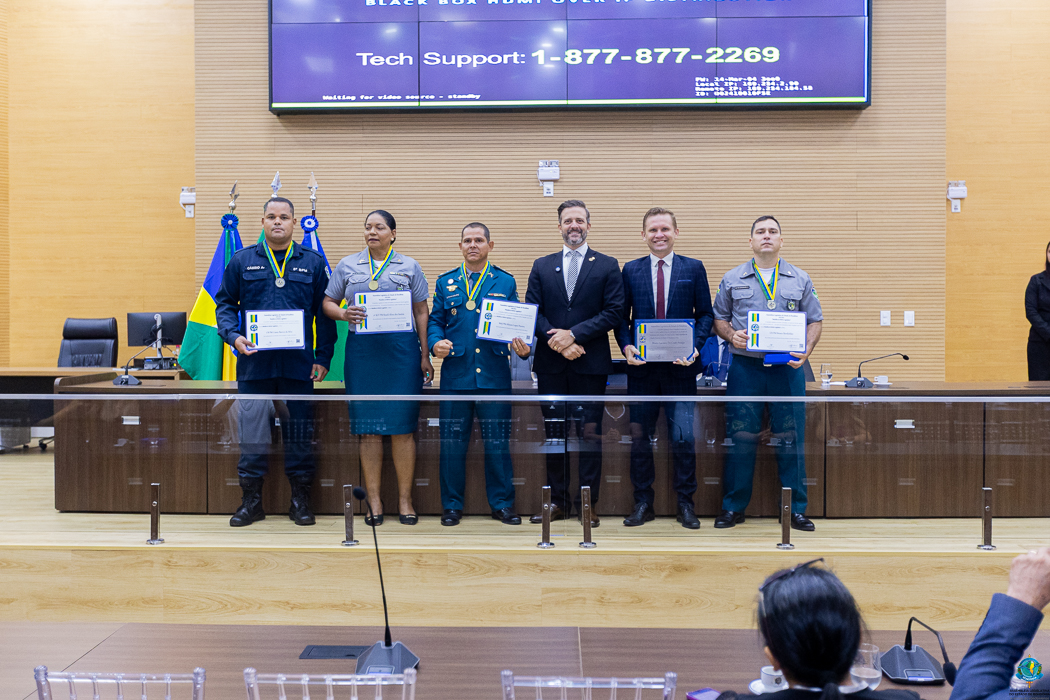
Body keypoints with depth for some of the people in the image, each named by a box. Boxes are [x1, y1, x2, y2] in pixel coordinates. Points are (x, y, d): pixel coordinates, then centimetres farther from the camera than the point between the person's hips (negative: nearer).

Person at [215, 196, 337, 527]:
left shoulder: (313, 263, 8)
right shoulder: (242, 261, 9)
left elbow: (325, 314, 7)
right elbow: (224, 304, 10)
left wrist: (323, 358, 1)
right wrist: (233, 336, -8)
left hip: (298, 364, 0)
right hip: (254, 362, 0)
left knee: (299, 432, 5)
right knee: (252, 430, 4)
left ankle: (300, 500, 16)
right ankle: (251, 500, 15)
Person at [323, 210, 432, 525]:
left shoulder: (409, 266, 10)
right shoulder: (347, 265, 12)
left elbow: (421, 311, 9)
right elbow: (328, 303, 13)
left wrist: (425, 355, 3)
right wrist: (344, 314, -11)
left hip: (401, 349, -1)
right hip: (361, 350, 1)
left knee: (402, 426, -2)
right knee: (368, 427, 2)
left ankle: (405, 499, 7)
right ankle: (374, 500, 9)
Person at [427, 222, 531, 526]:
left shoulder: (506, 282, 9)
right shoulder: (446, 282, 11)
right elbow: (435, 321, 10)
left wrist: (523, 348, -11)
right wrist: (435, 343, -10)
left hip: (494, 374, 0)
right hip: (455, 373, 1)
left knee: (497, 442, 4)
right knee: (452, 442, 4)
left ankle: (502, 503, 16)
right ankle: (452, 504, 16)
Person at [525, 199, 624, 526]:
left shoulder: (607, 266, 5)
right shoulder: (542, 266, 12)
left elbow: (613, 312, -4)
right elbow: (532, 312, 5)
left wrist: (573, 334, -13)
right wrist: (558, 342, -10)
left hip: (590, 364, -2)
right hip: (550, 364, 2)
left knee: (590, 433, 1)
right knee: (554, 432, 7)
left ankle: (588, 502, 9)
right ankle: (558, 501, 16)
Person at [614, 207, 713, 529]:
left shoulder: (694, 268, 5)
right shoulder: (631, 270, 8)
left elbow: (705, 313, 5)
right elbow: (621, 316, 9)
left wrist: (695, 346, -11)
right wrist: (626, 346, -8)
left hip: (680, 367, -1)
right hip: (641, 367, 1)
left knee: (683, 437, -1)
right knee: (639, 437, 6)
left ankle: (685, 504, 13)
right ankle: (643, 503, 17)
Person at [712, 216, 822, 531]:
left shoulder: (800, 280, 10)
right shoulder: (733, 279, 10)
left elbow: (815, 321, 10)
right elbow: (719, 318, 12)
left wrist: (807, 350, -8)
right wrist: (731, 335, -8)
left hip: (788, 368, 0)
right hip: (745, 367, 0)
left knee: (790, 438, 1)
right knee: (740, 437, 1)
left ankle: (795, 509, 11)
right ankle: (733, 507, 11)